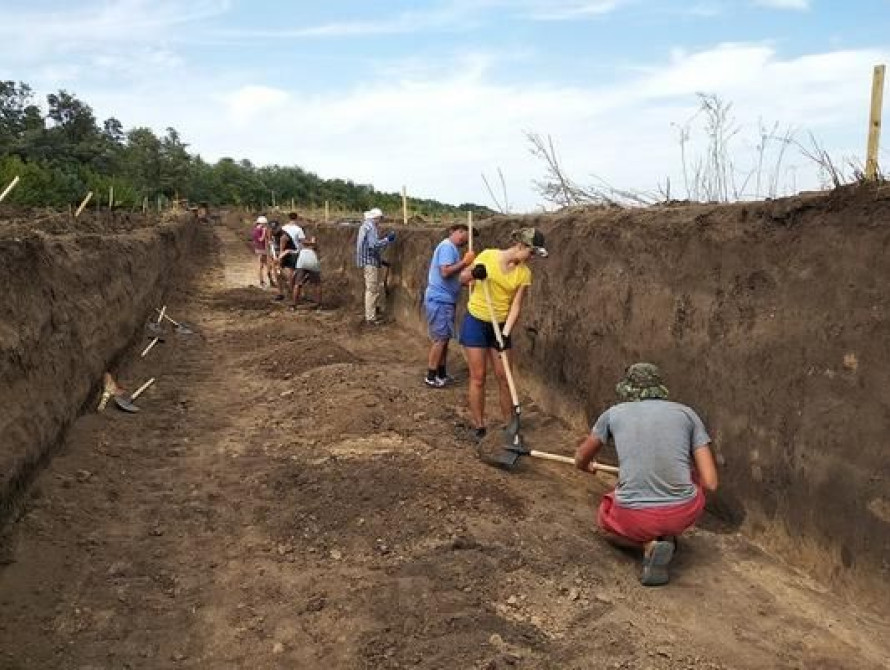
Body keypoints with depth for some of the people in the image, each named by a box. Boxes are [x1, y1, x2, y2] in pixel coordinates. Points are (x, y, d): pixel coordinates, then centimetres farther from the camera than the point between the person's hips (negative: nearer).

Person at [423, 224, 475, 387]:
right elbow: (445, 271, -26)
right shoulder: (448, 246, -14)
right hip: (440, 300, -10)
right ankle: (431, 376, 2)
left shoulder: (452, 248, 17)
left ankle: (442, 373, 22)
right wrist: (465, 262, -19)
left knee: (444, 338, 14)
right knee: (441, 338, -5)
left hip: (444, 299, 10)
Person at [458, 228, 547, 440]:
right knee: (478, 378, 0)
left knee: (505, 377, 6)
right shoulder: (488, 256, -12)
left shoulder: (524, 273, -4)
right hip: (476, 322, -3)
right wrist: (474, 273, -26)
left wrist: (506, 333, -19)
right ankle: (479, 427, 11)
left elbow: (516, 306, -7)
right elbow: (462, 278, -3)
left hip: (500, 326, 3)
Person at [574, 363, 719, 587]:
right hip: (684, 513, 1)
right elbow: (710, 483, 4)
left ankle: (649, 545, 4)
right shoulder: (686, 413, 9)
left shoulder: (614, 413, 11)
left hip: (633, 517, -1)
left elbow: (581, 458, 27)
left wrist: (587, 467, 53)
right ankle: (667, 536, 14)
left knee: (606, 523, 36)